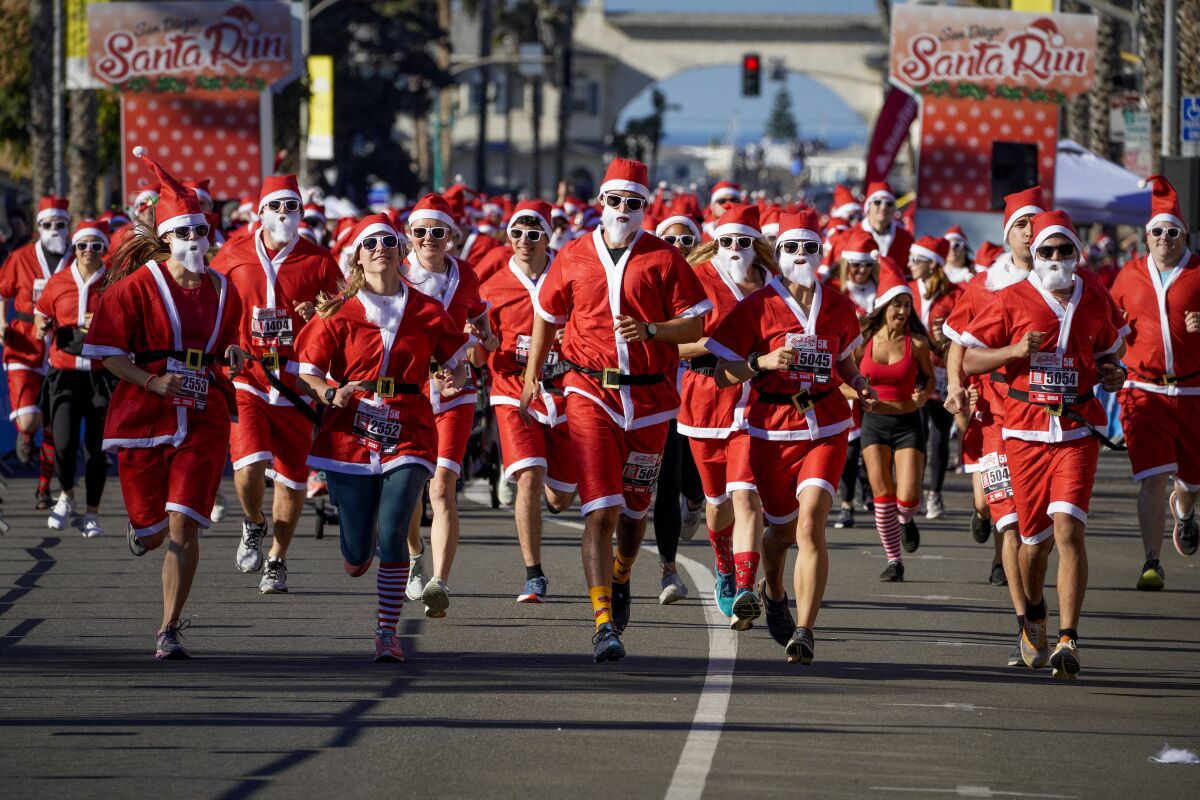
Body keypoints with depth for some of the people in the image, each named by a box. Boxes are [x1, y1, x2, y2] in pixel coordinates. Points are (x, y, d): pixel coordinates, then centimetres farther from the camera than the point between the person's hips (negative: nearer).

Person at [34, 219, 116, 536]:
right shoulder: (58, 283, 5)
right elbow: (42, 314, 17)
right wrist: (42, 327, -6)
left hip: (101, 376, 0)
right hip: (65, 373, 0)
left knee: (97, 448, 1)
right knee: (65, 444, -12)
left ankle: (91, 513, 16)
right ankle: (66, 496, 18)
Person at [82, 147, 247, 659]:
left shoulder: (222, 291, 7)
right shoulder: (136, 286, -6)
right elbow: (106, 352, -5)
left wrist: (231, 356, 0)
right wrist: (153, 383, -17)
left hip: (203, 420, 2)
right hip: (142, 419, -2)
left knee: (184, 525, -12)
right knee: (153, 532, 5)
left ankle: (170, 630, -5)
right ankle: (140, 526, 46)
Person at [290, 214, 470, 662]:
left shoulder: (425, 311, 5)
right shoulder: (339, 312, 2)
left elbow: (459, 361, 14)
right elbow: (305, 372, 2)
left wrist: (454, 381, -9)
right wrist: (331, 394, -18)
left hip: (407, 434, 0)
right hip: (350, 434, 0)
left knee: (392, 536, -16)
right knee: (356, 557, 2)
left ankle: (387, 633, -4)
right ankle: (360, 546, 42)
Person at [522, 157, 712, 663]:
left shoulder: (664, 259, 0)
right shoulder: (574, 257, 4)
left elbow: (695, 325, 0)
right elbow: (547, 316, 18)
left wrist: (649, 330, -17)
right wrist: (532, 378, 21)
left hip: (649, 397, 1)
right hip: (591, 392, -1)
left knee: (634, 506, 15)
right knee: (600, 510, -13)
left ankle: (620, 580, 46)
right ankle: (604, 624, -17)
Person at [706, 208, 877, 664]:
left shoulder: (838, 308, 5)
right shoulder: (756, 307, -3)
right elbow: (723, 375, -3)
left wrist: (859, 386, 1)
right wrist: (763, 362, -21)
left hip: (826, 428, 0)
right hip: (772, 429, 0)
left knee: (811, 526, -18)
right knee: (783, 529, 15)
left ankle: (804, 632, -19)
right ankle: (773, 592, 50)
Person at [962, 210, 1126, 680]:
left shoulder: (1095, 301, 8)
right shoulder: (1012, 301, 0)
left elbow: (1107, 352, 25)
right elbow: (970, 360, 2)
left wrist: (1112, 374, 1)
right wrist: (1015, 351, -15)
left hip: (1078, 430, 0)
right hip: (1025, 430, 0)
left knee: (1068, 528, -17)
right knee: (1035, 538, 8)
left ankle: (1068, 641, -19)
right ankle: (1033, 618, 39)